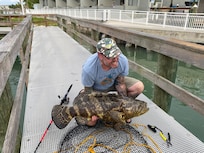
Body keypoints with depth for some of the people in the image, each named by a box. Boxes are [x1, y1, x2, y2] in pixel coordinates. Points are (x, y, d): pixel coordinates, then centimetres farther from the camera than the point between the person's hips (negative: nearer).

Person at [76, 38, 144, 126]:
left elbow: (120, 84, -15)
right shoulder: (88, 69, -38)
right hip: (96, 89, -3)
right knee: (90, 122, -13)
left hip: (113, 83, 4)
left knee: (139, 87, -16)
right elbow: (89, 91, -21)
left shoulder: (123, 60, -30)